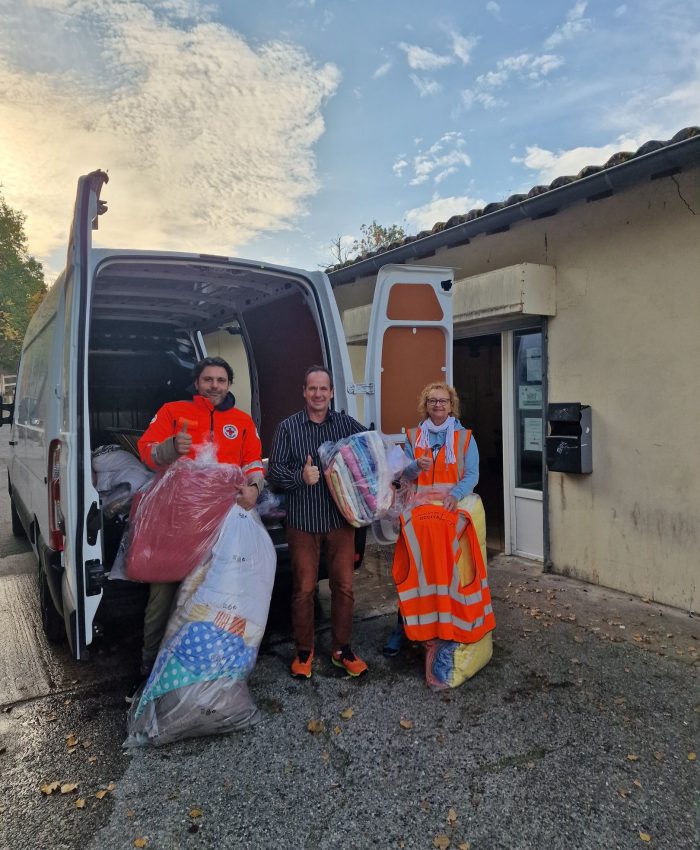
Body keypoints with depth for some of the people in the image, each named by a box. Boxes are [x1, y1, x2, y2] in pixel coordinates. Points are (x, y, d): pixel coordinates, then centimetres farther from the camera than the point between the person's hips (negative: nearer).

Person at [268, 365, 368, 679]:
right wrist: (300, 477, -21)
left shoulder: (346, 424, 4)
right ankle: (304, 651, 25)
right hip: (303, 520, -1)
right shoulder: (288, 427, 0)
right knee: (304, 588, 7)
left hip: (340, 518, 2)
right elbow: (275, 468, -4)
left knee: (344, 586, 8)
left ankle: (342, 649, 26)